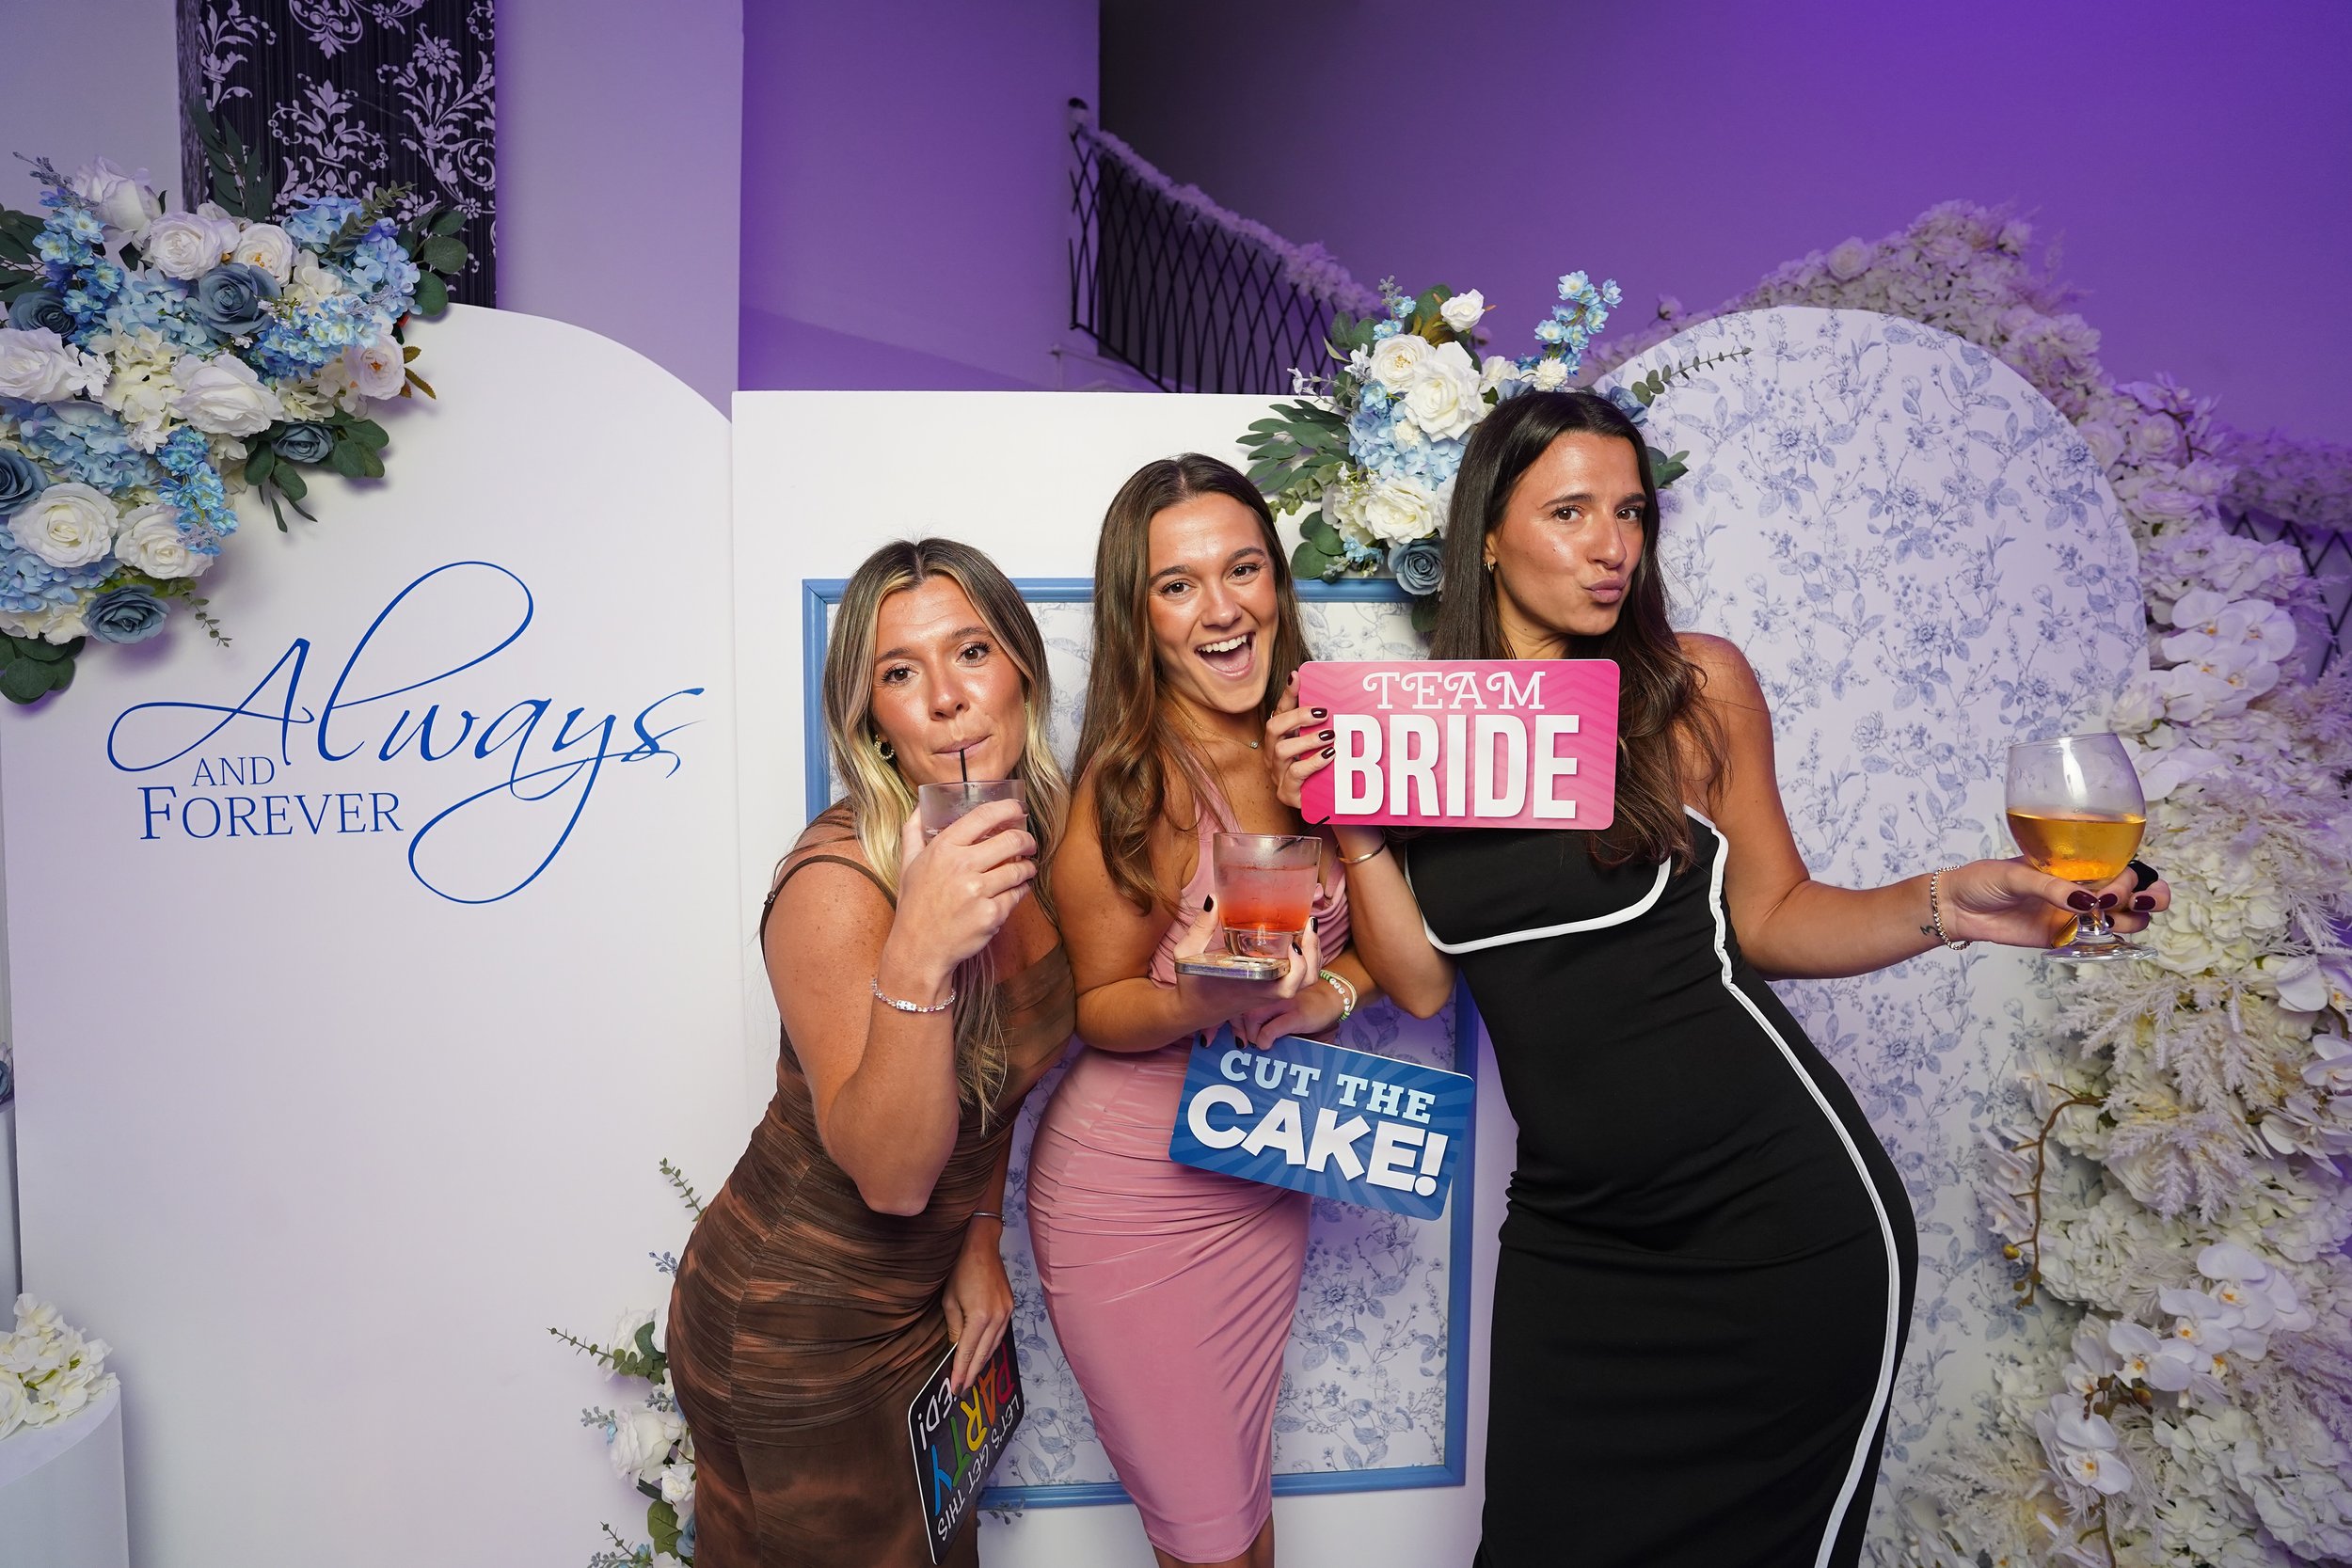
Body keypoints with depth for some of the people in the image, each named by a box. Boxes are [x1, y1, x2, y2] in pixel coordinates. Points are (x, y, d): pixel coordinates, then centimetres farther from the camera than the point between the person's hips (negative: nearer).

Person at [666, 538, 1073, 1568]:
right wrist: (916, 959, -45)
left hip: (930, 1293, 7)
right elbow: (890, 1175, -31)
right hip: (793, 1331, -6)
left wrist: (981, 1235, 4)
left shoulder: (1044, 829, -8)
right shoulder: (836, 887, -29)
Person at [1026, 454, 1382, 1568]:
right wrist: (1205, 1000, -31)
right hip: (1132, 1192, -5)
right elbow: (1098, 1009, -11)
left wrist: (1331, 989, -14)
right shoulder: (1128, 786, -20)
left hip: (1266, 1175, 5)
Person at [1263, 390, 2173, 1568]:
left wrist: (1944, 906, -15)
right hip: (1572, 1236, 2)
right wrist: (1350, 827, -14)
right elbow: (1421, 982, -2)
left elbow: (1770, 917, 1)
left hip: (1778, 1218, -2)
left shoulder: (1697, 686, -5)